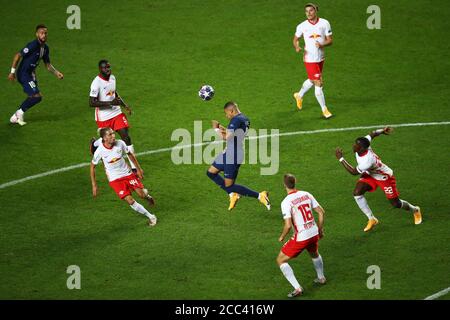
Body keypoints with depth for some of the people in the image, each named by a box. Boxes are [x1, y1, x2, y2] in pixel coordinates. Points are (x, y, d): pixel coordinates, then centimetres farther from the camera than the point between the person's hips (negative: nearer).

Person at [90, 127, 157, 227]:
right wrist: (94, 185, -4)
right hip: (115, 180, -2)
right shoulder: (100, 151, -19)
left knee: (142, 195, -7)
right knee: (130, 200, -15)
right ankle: (150, 217, 1)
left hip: (128, 174, 2)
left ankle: (147, 196, 33)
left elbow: (130, 154, 7)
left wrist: (138, 169, 11)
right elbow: (92, 166, -4)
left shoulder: (120, 143, -13)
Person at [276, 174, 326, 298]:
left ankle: (297, 288, -1)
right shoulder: (306, 194, 0)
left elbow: (288, 225, -21)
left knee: (281, 260, 9)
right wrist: (320, 229, 19)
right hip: (314, 233, 6)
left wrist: (282, 237, -1)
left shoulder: (286, 202, -17)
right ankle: (321, 278, 59)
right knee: (314, 253, 39)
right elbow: (321, 212, 5)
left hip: (301, 237, -6)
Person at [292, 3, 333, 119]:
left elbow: (330, 40, -2)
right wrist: (297, 47, -15)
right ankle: (324, 109, 5)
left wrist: (322, 45, -23)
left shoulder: (324, 23, -4)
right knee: (319, 84, -6)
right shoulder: (302, 26, -7)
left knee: (312, 81, 22)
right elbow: (296, 39, 7)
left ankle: (299, 96, 49)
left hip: (321, 58, 4)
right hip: (309, 59, -4)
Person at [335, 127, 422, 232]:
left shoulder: (367, 160, -43)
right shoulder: (363, 146, -23)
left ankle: (415, 210, 39)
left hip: (385, 177, -7)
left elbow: (354, 172, -31)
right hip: (369, 175, 7)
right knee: (357, 193, -15)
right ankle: (371, 219, 1)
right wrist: (382, 131, 17)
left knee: (396, 203, 5)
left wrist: (341, 159, -31)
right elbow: (372, 134, -4)